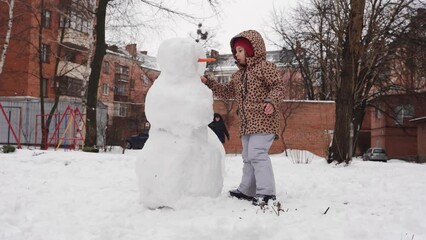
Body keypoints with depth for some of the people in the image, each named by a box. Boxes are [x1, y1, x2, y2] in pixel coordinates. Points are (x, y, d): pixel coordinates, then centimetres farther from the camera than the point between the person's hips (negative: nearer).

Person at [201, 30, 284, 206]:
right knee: (248, 157, 15)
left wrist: (271, 101, -29)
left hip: (263, 120, -9)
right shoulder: (238, 75, 21)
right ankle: (246, 190, 25)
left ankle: (266, 192, -16)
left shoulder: (265, 66, -5)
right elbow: (227, 92, 24)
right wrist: (209, 82, 17)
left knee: (257, 154, -19)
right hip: (247, 124, 9)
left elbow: (278, 87, -12)